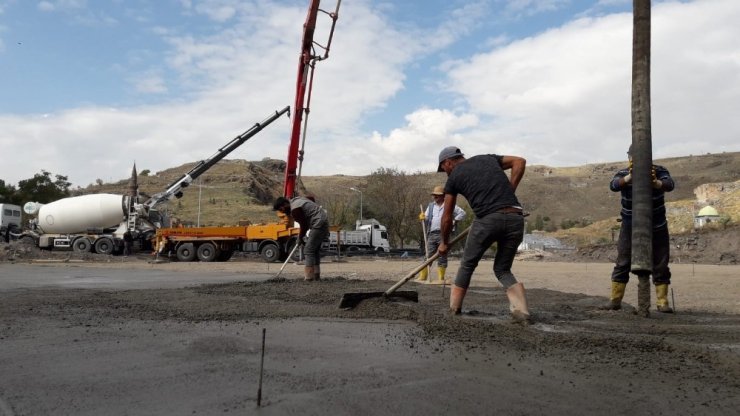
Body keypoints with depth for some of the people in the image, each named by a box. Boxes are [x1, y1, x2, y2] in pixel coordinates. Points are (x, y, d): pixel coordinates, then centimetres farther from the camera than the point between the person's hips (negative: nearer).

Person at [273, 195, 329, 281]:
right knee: (314, 250, 15)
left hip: (319, 224, -11)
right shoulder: (296, 200, 14)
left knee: (308, 251, -10)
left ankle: (309, 278, -13)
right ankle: (316, 276, 17)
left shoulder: (295, 209, -17)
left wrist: (300, 237, 5)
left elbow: (304, 225, -12)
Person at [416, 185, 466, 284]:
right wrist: (423, 217, -6)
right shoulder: (431, 206, 17)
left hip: (443, 234, -3)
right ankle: (422, 276, 2)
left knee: (442, 257, 1)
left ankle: (441, 278, 6)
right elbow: (426, 219, 17)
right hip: (431, 234, 4)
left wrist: (453, 222, -6)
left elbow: (462, 213, 3)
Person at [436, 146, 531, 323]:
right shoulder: (487, 159, 26)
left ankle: (454, 308, 26)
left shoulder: (453, 177, 15)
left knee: (467, 265, 19)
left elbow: (447, 218, 18)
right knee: (502, 269, 19)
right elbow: (519, 161, 15)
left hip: (487, 220, -4)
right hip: (515, 218, 4)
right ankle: (521, 310, 1)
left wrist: (444, 243, 32)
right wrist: (509, 192, 15)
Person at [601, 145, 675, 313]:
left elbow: (669, 184, -26)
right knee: (623, 263, -1)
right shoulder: (624, 174, -5)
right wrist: (629, 177, -47)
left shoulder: (659, 171, -6)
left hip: (657, 228, 0)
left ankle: (662, 302, 12)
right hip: (630, 228, 0)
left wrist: (656, 183, -49)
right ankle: (615, 300, 4)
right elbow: (613, 185, -27)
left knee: (660, 266, 3)